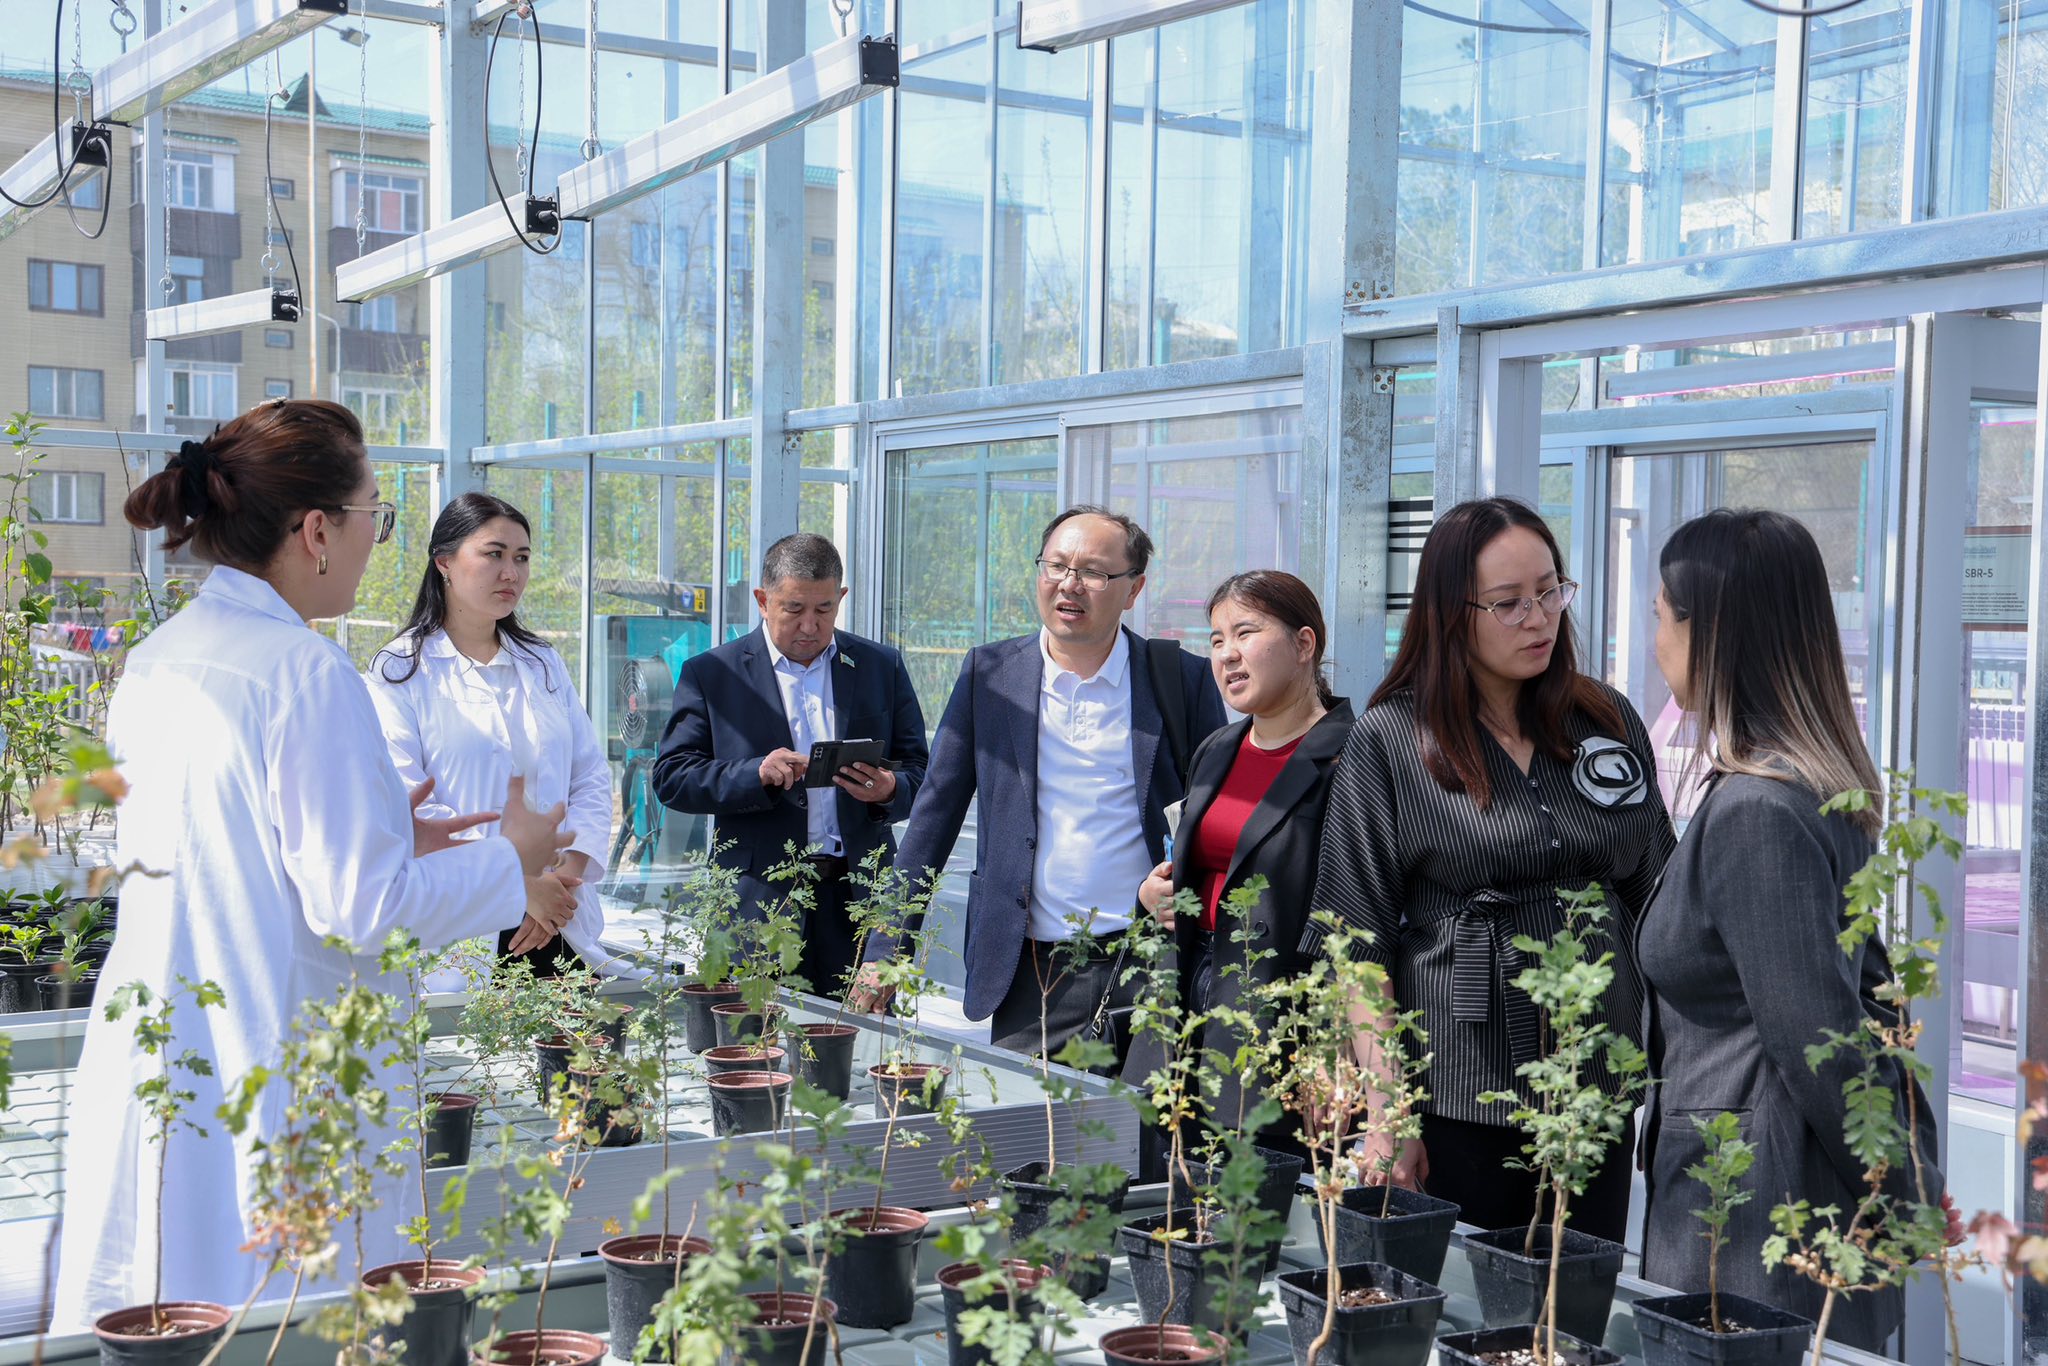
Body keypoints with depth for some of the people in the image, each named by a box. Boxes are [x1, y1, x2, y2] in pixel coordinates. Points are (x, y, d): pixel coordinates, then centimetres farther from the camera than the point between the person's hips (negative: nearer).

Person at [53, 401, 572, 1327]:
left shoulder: (155, 661, 8)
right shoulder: (306, 673, -17)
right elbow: (360, 909, -18)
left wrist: (375, 833, 20)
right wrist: (514, 860, -4)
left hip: (149, 1069, 8)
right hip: (269, 1076, -8)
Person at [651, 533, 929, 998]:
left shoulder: (882, 667, 12)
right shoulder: (711, 673, 6)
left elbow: (920, 772, 12)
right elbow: (671, 777, 0)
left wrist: (890, 791, -12)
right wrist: (757, 776, -16)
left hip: (859, 896, 2)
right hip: (759, 902, -1)